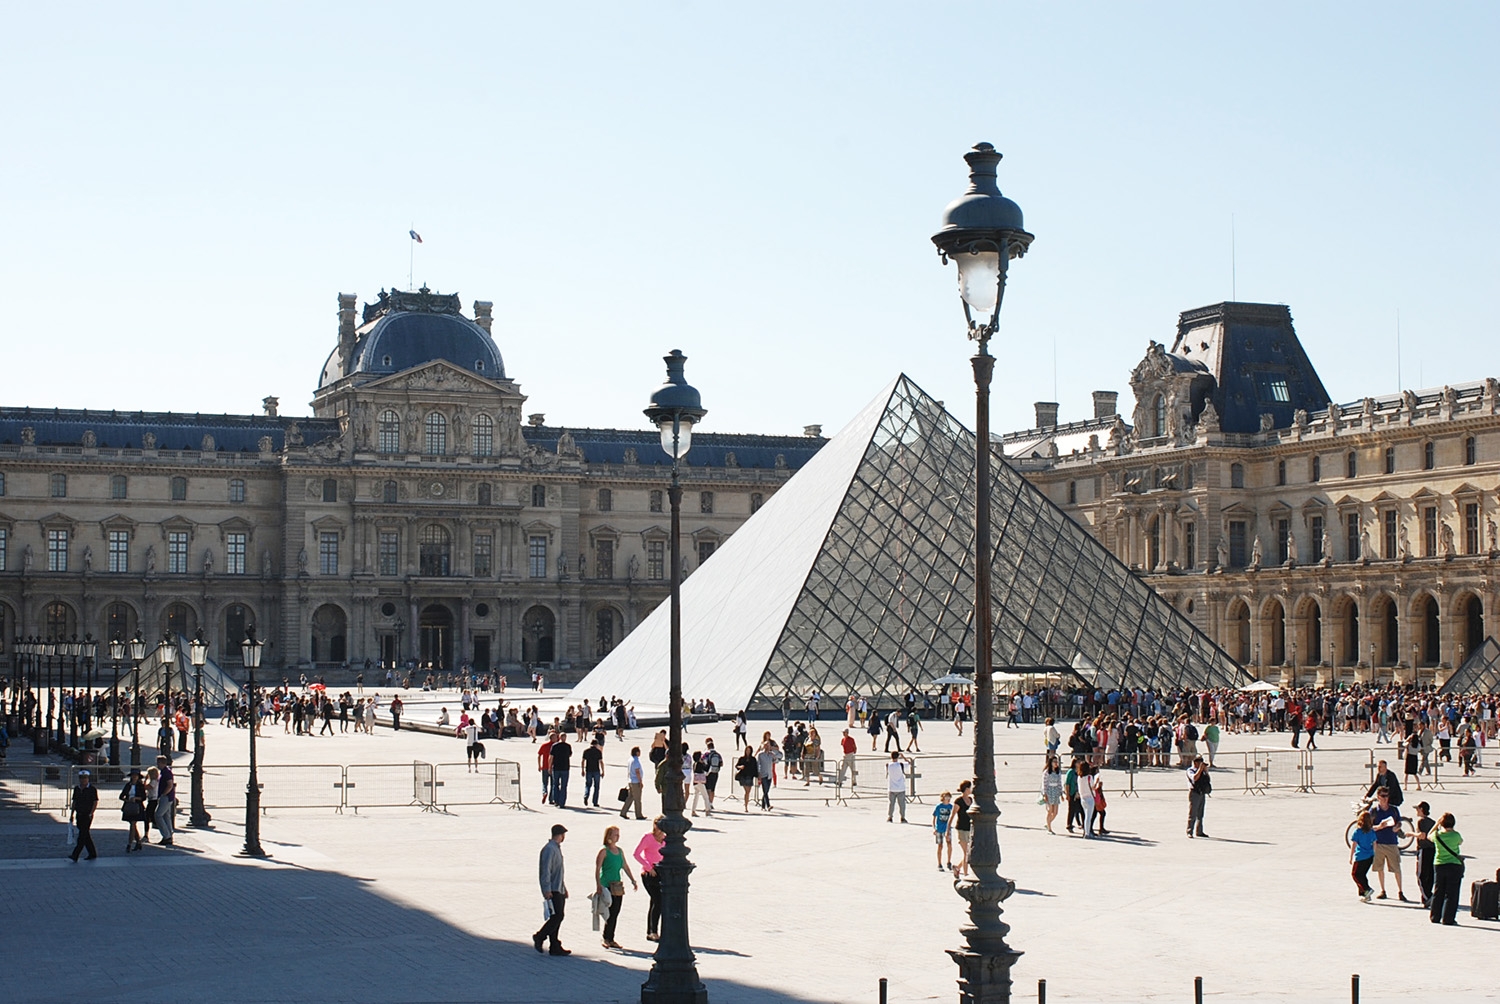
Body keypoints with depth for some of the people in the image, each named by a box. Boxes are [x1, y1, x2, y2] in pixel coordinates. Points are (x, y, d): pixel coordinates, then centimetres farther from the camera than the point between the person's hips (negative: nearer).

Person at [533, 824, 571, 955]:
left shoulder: (557, 848, 19)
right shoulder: (549, 849, -13)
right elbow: (545, 871, -19)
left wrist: (564, 887, 29)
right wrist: (547, 890, -22)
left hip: (559, 890, 10)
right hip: (552, 891, -10)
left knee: (557, 918, 8)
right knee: (556, 916, -12)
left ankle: (555, 947, 9)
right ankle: (539, 937, 1)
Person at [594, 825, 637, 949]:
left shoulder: (620, 851, 13)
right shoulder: (604, 851, -7)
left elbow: (625, 866, 20)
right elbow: (597, 869, -11)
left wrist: (633, 880, 17)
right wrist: (598, 885, -19)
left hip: (617, 887, 7)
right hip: (607, 886, -7)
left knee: (615, 914, 6)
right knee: (610, 913, -9)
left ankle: (610, 939, 13)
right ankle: (606, 938, 1)